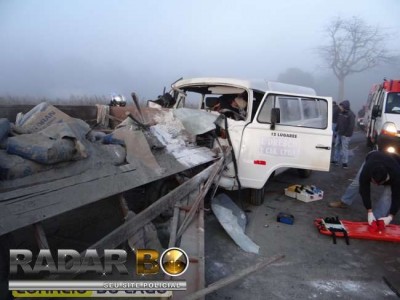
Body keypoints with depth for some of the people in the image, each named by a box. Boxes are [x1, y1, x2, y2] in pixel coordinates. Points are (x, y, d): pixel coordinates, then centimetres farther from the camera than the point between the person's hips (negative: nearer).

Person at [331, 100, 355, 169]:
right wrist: (337, 131, 14)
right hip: (339, 133, 8)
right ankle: (336, 160, 21)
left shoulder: (350, 115, -15)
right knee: (337, 146, 12)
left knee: (344, 148, -5)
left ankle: (345, 162, 2)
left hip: (345, 135, -8)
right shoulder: (341, 113, 9)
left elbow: (351, 126, -17)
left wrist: (347, 134, -19)